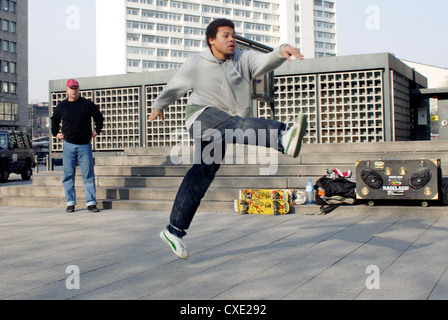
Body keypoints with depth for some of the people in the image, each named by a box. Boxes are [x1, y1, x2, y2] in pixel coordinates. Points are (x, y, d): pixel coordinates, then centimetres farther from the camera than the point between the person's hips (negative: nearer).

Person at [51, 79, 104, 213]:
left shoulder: (87, 104, 3)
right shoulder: (61, 107, 8)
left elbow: (99, 117, 16)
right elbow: (54, 120, 27)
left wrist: (97, 131, 10)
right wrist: (56, 133, 18)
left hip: (84, 145, -1)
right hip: (68, 145, 2)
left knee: (88, 174, -3)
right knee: (68, 175, 2)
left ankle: (91, 202, 0)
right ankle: (70, 203, 8)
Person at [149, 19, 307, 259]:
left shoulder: (243, 59, 3)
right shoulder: (196, 65, 0)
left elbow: (266, 61, -16)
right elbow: (173, 87, 16)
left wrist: (282, 52, -37)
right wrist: (158, 107, 30)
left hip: (222, 131, 4)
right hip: (202, 116, -4)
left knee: (201, 176, 5)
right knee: (236, 125, -34)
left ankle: (174, 230, 15)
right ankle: (284, 138, -63)